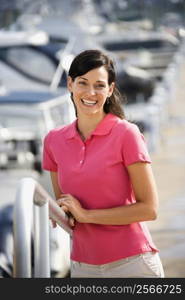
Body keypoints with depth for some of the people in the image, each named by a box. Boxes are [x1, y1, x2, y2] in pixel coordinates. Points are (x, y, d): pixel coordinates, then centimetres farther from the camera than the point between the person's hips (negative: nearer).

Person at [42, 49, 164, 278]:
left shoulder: (126, 134, -9)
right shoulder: (53, 141, 5)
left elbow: (149, 209, -10)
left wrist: (86, 214, -11)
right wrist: (63, 215, -4)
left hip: (130, 264, -4)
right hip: (83, 265, 4)